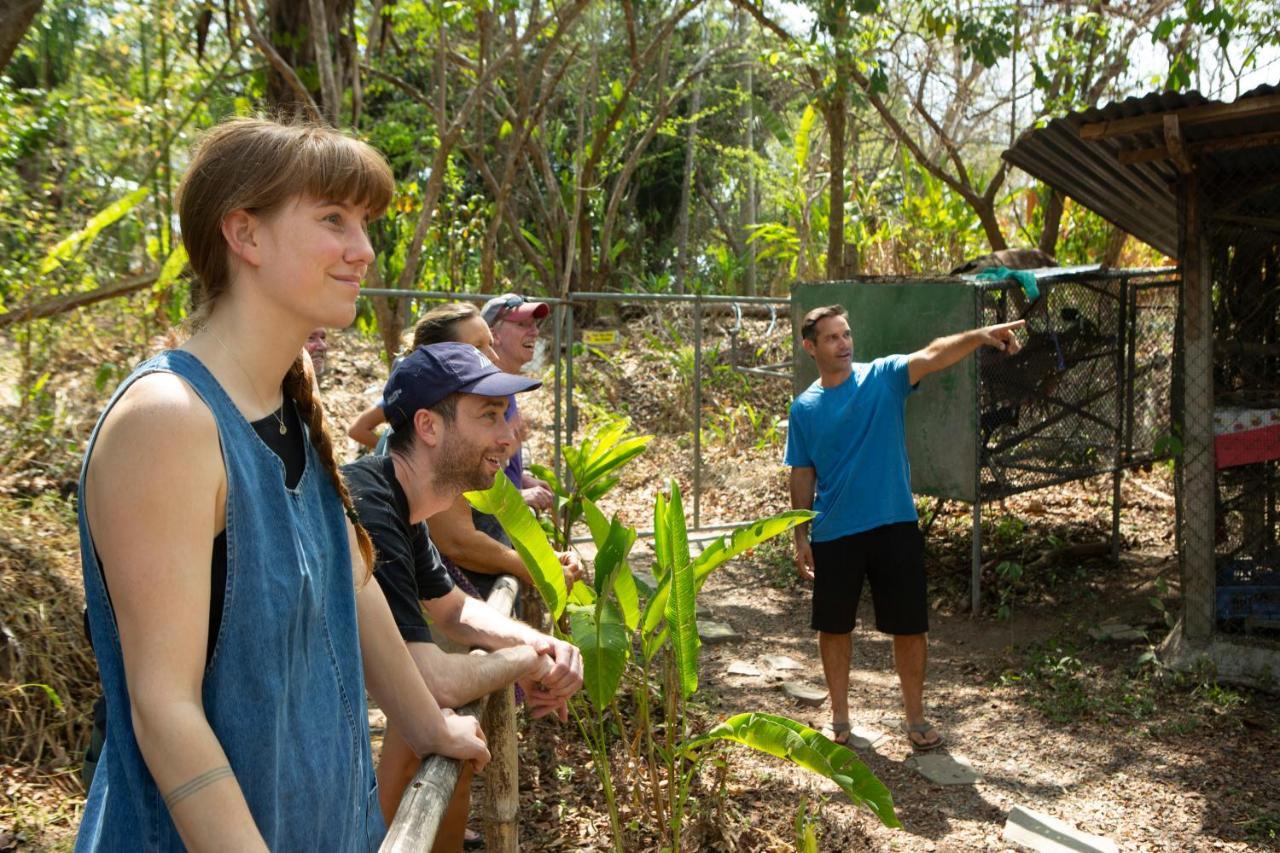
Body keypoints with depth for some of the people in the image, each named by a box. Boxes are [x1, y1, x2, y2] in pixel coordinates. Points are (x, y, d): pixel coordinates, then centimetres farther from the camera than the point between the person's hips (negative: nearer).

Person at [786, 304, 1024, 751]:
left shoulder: (883, 377, -4)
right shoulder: (804, 408, 2)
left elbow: (933, 355, -22)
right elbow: (802, 476, 7)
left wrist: (980, 335, -40)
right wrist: (801, 537, 4)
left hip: (894, 527, -1)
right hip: (833, 534, 1)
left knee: (909, 627, 7)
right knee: (833, 627, 12)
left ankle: (915, 718, 25)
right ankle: (840, 717, 30)